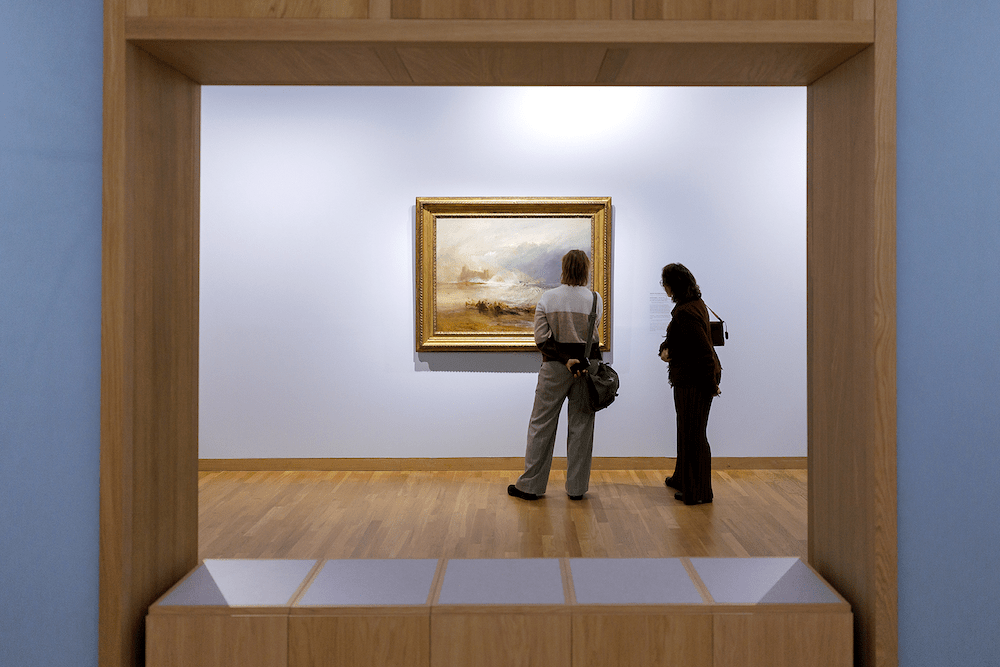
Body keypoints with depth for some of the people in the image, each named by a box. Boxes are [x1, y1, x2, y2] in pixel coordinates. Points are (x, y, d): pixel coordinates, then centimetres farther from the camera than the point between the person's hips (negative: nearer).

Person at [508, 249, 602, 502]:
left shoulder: (548, 298, -6)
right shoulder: (595, 299, -3)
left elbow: (542, 339, -12)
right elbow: (594, 333, 5)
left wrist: (566, 359, -11)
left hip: (554, 367, -1)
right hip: (587, 366, 1)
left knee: (542, 424, 8)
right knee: (581, 426, 9)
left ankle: (531, 485, 13)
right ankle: (577, 487, 16)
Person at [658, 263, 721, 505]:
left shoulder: (686, 312, -24)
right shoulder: (695, 303, 9)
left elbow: (704, 351, -26)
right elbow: (675, 335, 19)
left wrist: (711, 384, -19)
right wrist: (665, 348, -2)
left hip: (694, 380, -11)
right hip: (689, 378, 11)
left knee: (693, 434, 1)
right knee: (687, 430, 22)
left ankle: (697, 492, 13)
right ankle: (682, 478, 39)